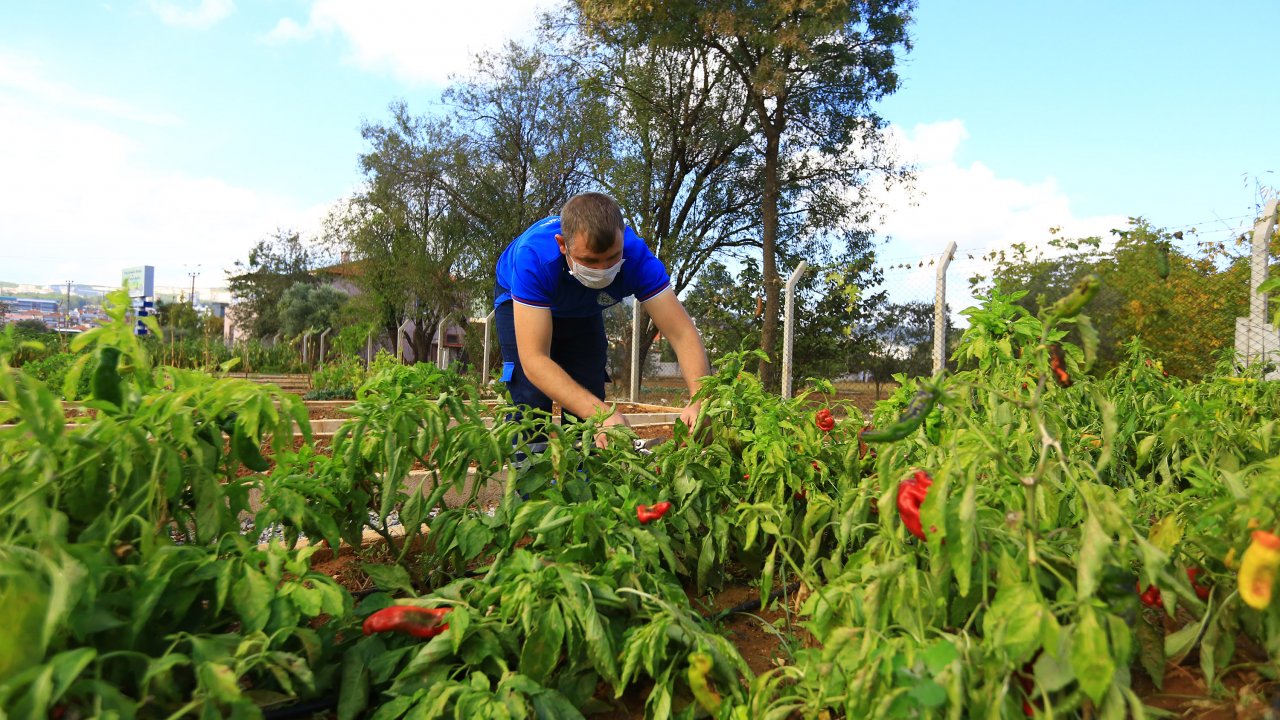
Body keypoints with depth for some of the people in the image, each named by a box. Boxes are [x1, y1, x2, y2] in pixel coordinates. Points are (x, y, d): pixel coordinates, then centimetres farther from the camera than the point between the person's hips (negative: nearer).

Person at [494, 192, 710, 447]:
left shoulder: (635, 255, -35)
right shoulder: (534, 256, -43)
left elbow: (683, 334, -36)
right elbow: (534, 359, -46)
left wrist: (699, 400, -53)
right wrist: (600, 413, -57)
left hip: (583, 310, 3)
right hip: (521, 301, -2)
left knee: (589, 400, -7)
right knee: (532, 402, -18)